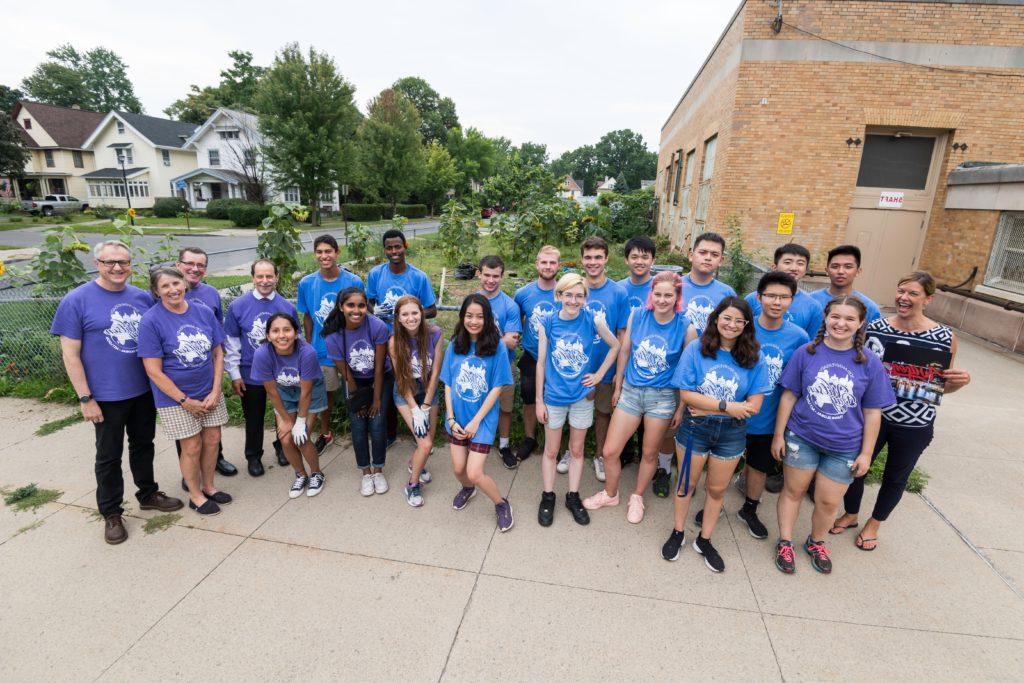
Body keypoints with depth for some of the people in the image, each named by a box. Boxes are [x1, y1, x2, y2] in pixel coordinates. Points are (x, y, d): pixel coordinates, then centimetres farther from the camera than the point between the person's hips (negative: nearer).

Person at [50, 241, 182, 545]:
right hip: (107, 397, -4)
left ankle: (148, 494, 37)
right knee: (109, 455, 11)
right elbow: (70, 354, -10)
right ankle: (111, 513, 27)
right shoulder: (76, 300, -10)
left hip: (144, 390, 4)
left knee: (143, 444, 19)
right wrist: (85, 398, -12)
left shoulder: (142, 297, 2)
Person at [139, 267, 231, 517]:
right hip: (176, 396, -4)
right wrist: (185, 400, -14)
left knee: (212, 440, 11)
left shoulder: (204, 312, -2)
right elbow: (154, 371, -13)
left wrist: (215, 391, -6)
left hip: (210, 392, 4)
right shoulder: (151, 321, -13)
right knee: (192, 447, 5)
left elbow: (218, 353, 2)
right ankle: (195, 495, 28)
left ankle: (209, 486, 34)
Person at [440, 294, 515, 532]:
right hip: (457, 417, 4)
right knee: (458, 468, 13)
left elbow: (496, 388, -12)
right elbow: (448, 384, 2)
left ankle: (502, 504, 22)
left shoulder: (496, 346, -13)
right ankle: (467, 489, 48)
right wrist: (451, 419, -6)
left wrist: (476, 421, -13)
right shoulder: (455, 345, -2)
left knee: (474, 473, -6)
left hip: (483, 418, -4)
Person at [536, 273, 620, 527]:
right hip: (554, 397, 0)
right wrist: (539, 401, -2)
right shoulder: (548, 324, -9)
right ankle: (548, 496, 30)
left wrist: (599, 374, -1)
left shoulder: (593, 321, -10)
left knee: (577, 450, 15)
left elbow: (615, 346, 6)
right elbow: (541, 363, -3)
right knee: (551, 451, 12)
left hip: (582, 396, 0)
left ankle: (573, 496, 32)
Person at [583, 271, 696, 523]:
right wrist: (618, 387, 10)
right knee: (609, 451, 5)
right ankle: (610, 494, 33)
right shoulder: (637, 316, -6)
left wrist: (681, 407, -2)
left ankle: (637, 497, 41)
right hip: (631, 390, 2)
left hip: (662, 397, -2)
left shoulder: (686, 328, -12)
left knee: (649, 454, 15)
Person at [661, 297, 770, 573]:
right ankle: (677, 533, 35)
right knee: (687, 484, 14)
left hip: (732, 433, 2)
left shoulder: (754, 357, -7)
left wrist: (707, 409, -17)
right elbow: (686, 394, -14)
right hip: (694, 428, -1)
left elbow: (753, 406, -11)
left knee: (717, 489, 16)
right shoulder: (696, 349, -10)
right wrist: (726, 406, -18)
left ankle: (704, 540, 36)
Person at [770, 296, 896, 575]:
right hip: (802, 438, 0)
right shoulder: (806, 353, -8)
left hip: (844, 447, 1)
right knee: (793, 491, 13)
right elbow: (789, 396, -3)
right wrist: (779, 435, -2)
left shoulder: (870, 364, -6)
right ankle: (784, 542, 31)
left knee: (828, 502, 12)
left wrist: (866, 453, 0)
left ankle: (816, 543, 39)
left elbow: (872, 412, 0)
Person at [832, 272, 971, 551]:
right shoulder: (875, 328, -5)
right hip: (872, 415, 1)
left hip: (915, 426, 0)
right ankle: (850, 514, 40)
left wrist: (960, 381, -17)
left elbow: (943, 385, 3)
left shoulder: (945, 337, -7)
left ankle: (873, 524, 41)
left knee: (895, 478, 17)